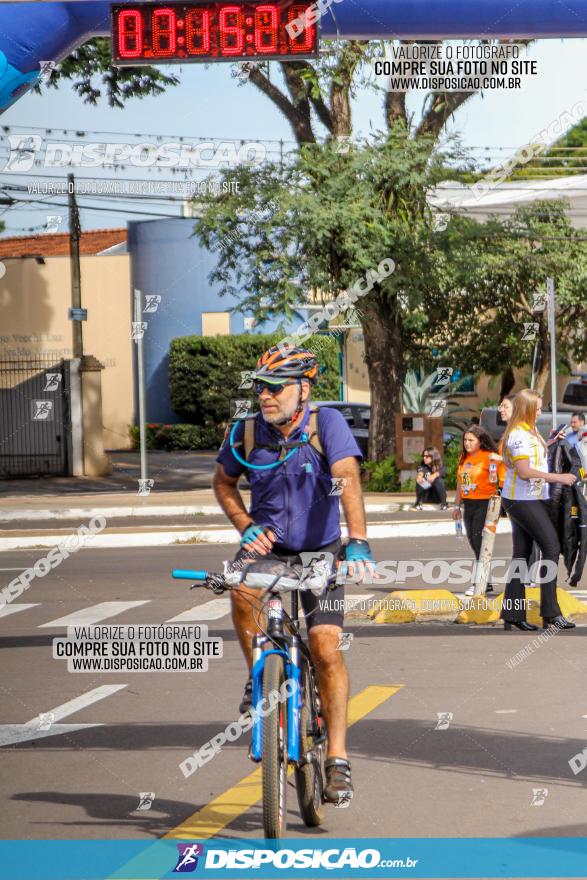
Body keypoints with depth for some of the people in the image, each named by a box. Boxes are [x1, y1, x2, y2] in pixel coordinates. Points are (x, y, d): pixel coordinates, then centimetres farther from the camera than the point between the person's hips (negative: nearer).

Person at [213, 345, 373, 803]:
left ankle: (338, 758, -3)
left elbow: (348, 479, -30)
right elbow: (223, 483, 9)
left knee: (326, 647, -12)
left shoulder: (326, 423, -18)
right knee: (242, 587, -32)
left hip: (320, 551, -2)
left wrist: (358, 543, -43)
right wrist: (247, 527, -8)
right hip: (268, 547, 2)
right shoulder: (247, 433, -9)